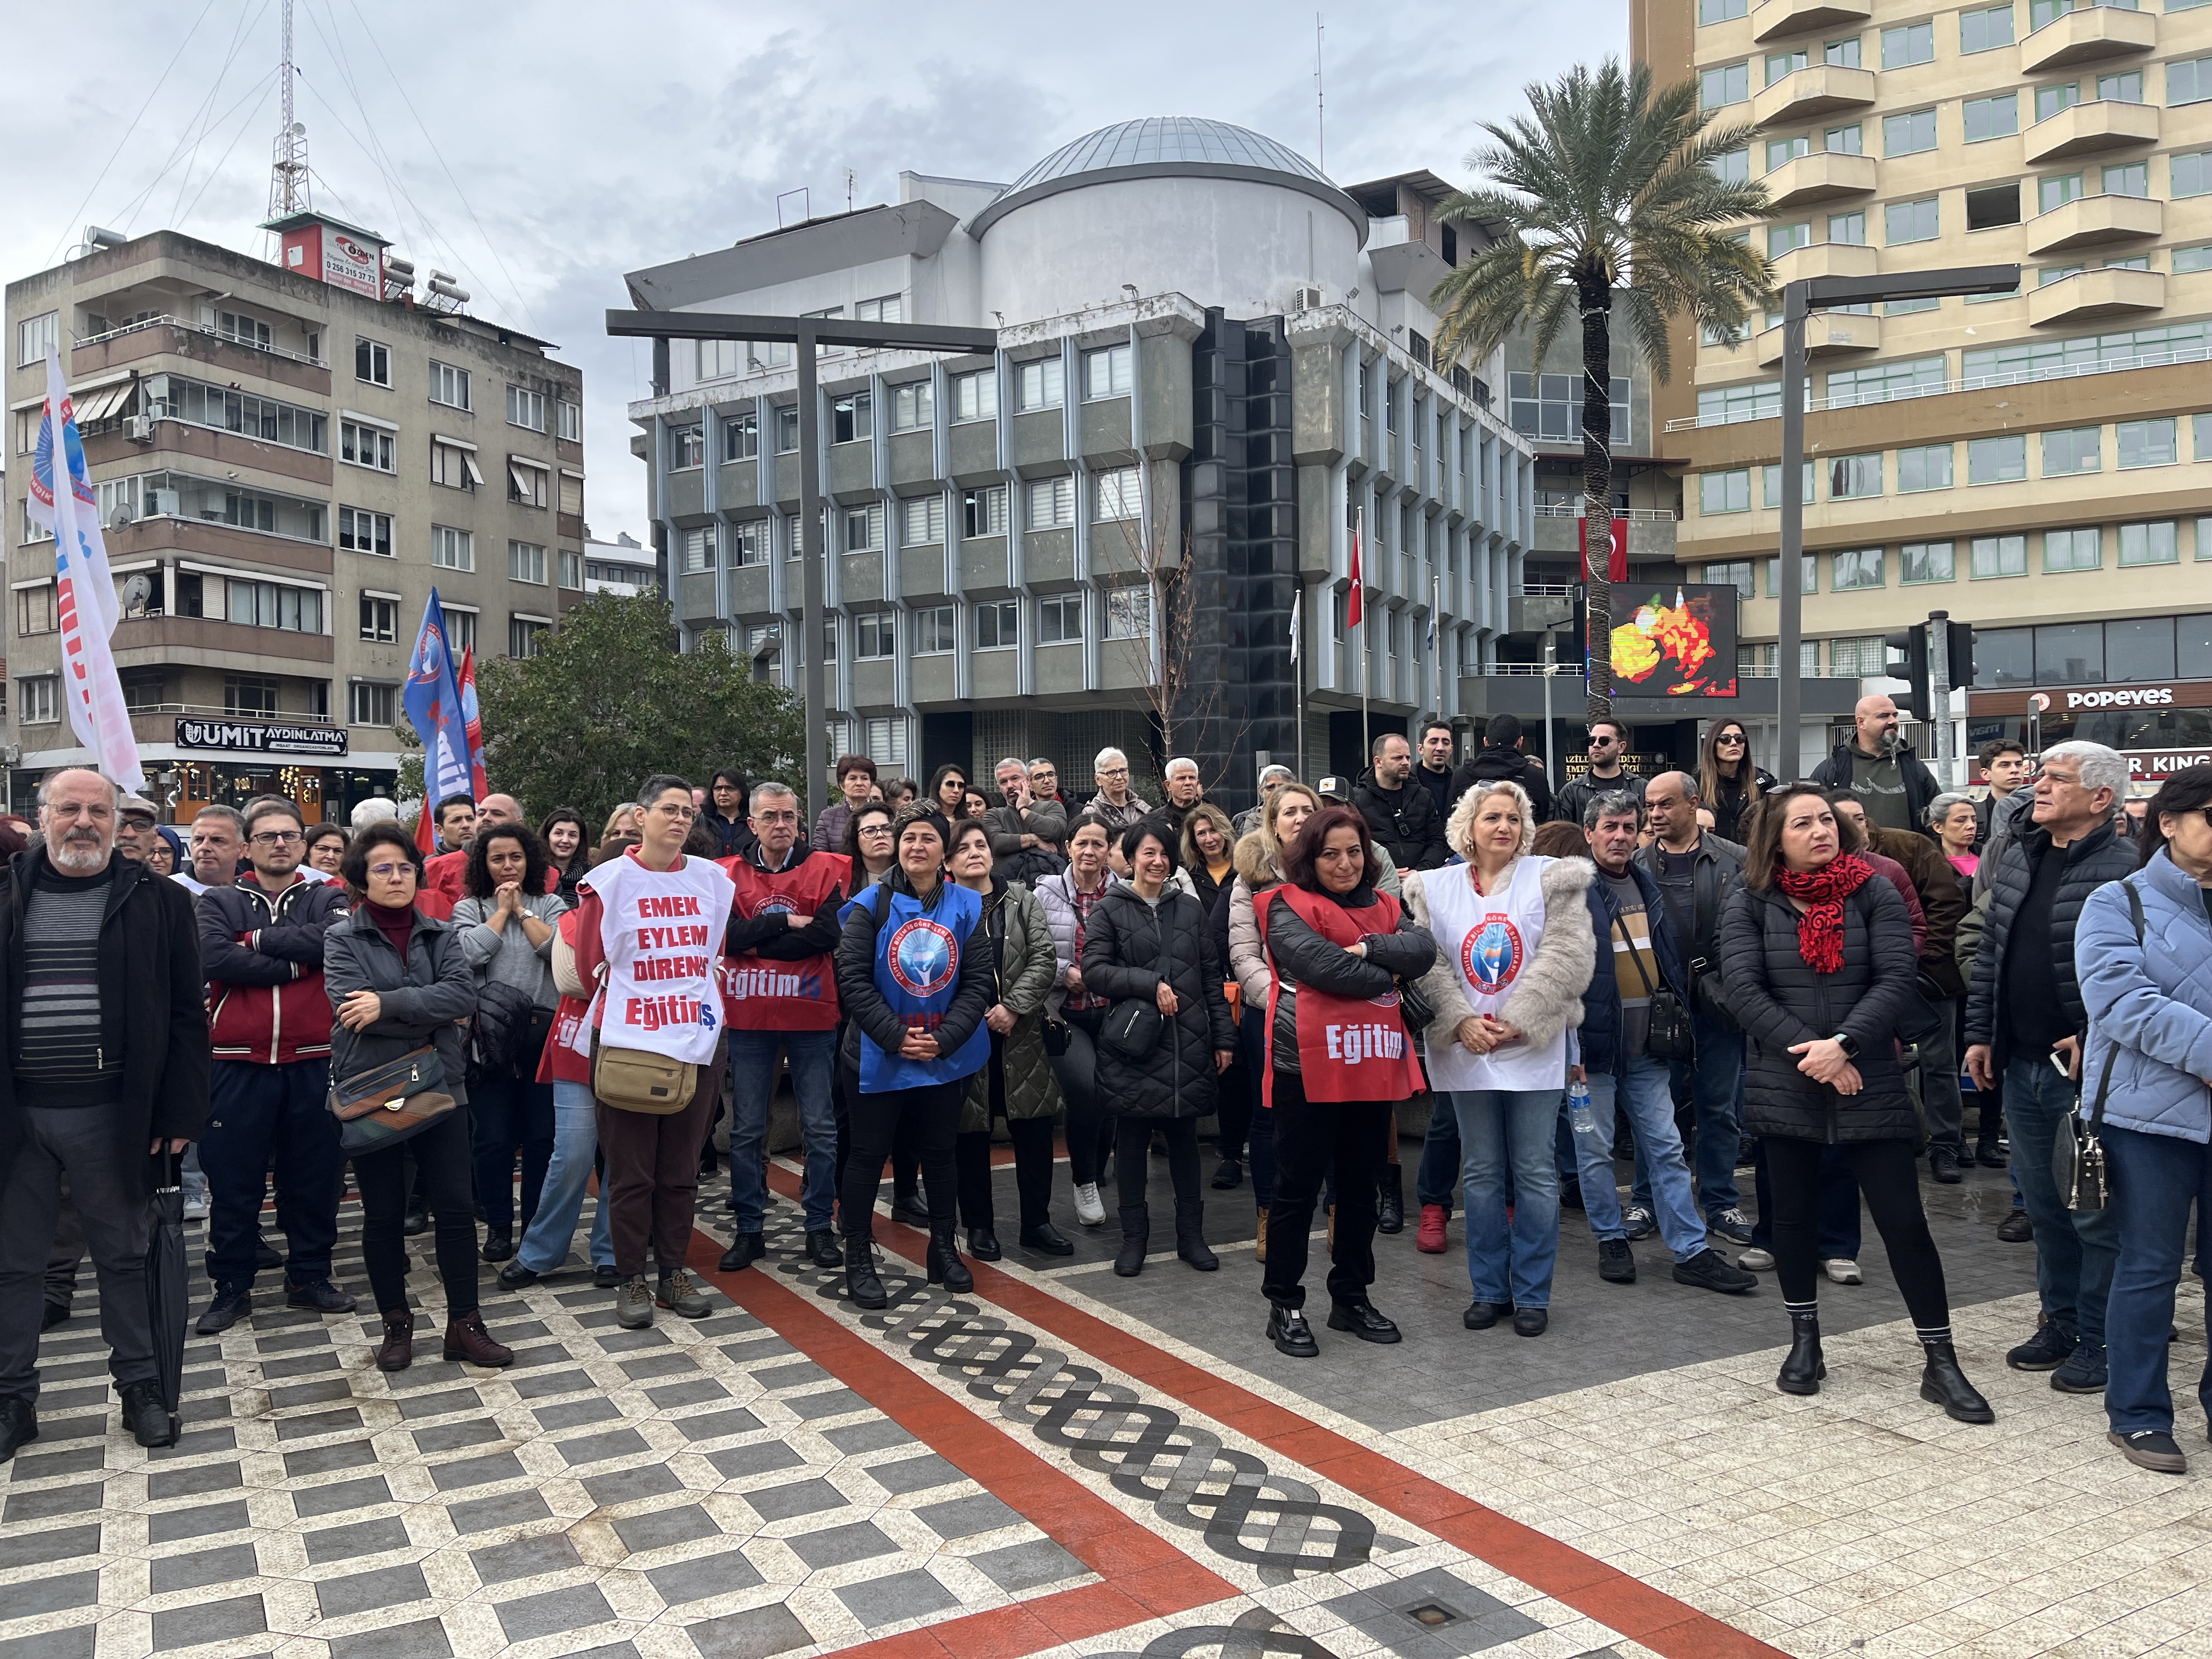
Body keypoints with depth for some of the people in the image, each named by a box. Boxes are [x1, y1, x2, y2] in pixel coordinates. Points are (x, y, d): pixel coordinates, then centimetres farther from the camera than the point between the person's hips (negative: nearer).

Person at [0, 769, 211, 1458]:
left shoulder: (157, 902, 0)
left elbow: (185, 1016, -1)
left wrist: (179, 1113, -5)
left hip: (110, 1115, -2)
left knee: (123, 1256, 10)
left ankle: (140, 1387, 23)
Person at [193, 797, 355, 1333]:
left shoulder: (327, 899, 8)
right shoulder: (220, 902, 6)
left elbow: (335, 940, -15)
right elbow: (214, 958, -13)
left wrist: (259, 939, -10)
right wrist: (293, 964, -12)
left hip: (311, 1063, 1)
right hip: (238, 1065, -1)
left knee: (315, 1176, 9)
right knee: (233, 1179, 6)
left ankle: (310, 1276, 23)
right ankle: (231, 1287, 19)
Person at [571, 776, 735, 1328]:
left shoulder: (712, 880, 6)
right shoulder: (611, 881, -4)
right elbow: (589, 963, 2)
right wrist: (622, 1002, 9)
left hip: (696, 1042, 3)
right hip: (629, 1044, -3)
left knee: (681, 1168, 10)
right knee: (631, 1172, 3)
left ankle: (674, 1272, 21)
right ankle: (630, 1280, 14)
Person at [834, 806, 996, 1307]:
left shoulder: (967, 907, 0)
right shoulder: (871, 904, -6)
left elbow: (979, 982, -3)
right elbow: (852, 979, -11)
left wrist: (944, 1038, -13)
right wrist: (896, 1037, -17)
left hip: (947, 1056, 2)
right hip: (880, 1054, -2)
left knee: (940, 1152, 15)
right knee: (868, 1154, 6)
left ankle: (944, 1249, 30)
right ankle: (858, 1259, 18)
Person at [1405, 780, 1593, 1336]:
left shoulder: (1554, 879, -1)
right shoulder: (1434, 888, 5)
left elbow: (1566, 956, -10)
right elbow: (1429, 964, -1)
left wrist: (1518, 1021, -15)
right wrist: (1461, 1022, -14)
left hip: (1534, 1050, -2)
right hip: (1466, 1052, 2)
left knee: (1535, 1172, 4)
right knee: (1482, 1173, 10)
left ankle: (1532, 1295, 16)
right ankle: (1489, 1290, 21)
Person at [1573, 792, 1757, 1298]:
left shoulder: (1650, 888, 10)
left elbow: (1673, 958, 18)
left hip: (1647, 1045, 5)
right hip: (1592, 1044, -5)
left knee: (1667, 1147, 7)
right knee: (1595, 1149, 5)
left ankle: (1692, 1251, 12)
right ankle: (1611, 1240, 21)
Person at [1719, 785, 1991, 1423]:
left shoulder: (1875, 895, 1)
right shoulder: (1750, 905, 1)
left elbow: (1896, 978, -8)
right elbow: (1743, 989, -8)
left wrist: (1842, 1045, -21)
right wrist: (1808, 1054, -17)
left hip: (1869, 1084, -1)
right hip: (1784, 1086, 1)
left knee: (1904, 1220, 0)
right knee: (1794, 1216, 11)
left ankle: (1940, 1362, 11)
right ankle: (1804, 1343, 28)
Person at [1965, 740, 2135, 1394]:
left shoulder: (2123, 868, -15)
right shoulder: (2016, 855, 10)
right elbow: (1991, 951, 15)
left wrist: (2096, 1038, -21)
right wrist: (1980, 1033, 12)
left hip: (2085, 1071, -7)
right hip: (2022, 1067, 8)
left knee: (2093, 1212, 4)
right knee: (2043, 1206, 18)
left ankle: (2097, 1341, 17)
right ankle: (2060, 1323, 32)